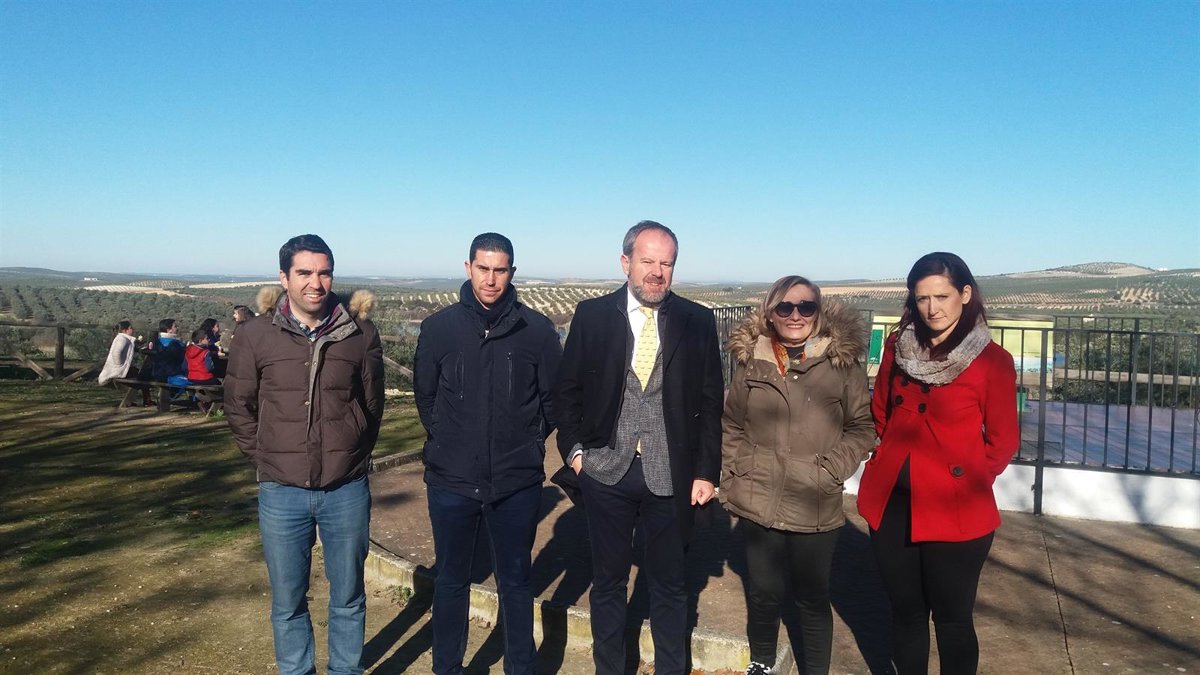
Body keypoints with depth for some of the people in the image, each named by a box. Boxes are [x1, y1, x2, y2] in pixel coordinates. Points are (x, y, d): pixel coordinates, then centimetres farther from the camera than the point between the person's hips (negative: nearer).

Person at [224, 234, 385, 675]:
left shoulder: (361, 336, -3)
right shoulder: (255, 336, -3)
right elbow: (239, 408, 7)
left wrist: (352, 457, 7)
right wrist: (267, 462, 5)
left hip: (347, 491, 0)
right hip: (281, 493, 0)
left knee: (348, 598, 14)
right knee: (287, 603, 14)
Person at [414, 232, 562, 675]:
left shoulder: (536, 330, -6)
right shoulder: (439, 327, -3)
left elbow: (554, 397, 5)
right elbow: (424, 394, 9)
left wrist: (528, 442, 3)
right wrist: (446, 442, 7)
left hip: (517, 483, -1)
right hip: (451, 480, 1)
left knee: (515, 582, 14)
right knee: (451, 581, 16)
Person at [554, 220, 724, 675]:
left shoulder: (697, 322, -1)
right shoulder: (592, 315, -1)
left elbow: (710, 403, 1)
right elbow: (567, 390, 5)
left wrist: (706, 471, -2)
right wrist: (573, 449, -3)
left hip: (670, 475, 0)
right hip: (606, 471, 1)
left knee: (669, 584, 14)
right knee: (608, 580, 15)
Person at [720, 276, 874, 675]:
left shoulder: (842, 360, -4)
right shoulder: (751, 360, 2)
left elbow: (862, 428, -2)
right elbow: (731, 426, 9)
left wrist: (829, 474, -12)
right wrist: (734, 476, 1)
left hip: (815, 508, -2)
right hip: (757, 503, 2)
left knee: (813, 597, 12)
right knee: (763, 593, 14)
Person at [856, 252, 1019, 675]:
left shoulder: (993, 360, -7)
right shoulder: (897, 347, 4)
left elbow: (1003, 441, -1)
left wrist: (968, 481, -4)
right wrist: (891, 461, 10)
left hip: (955, 511, -3)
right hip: (892, 504, 4)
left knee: (952, 618, 10)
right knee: (905, 610, 16)